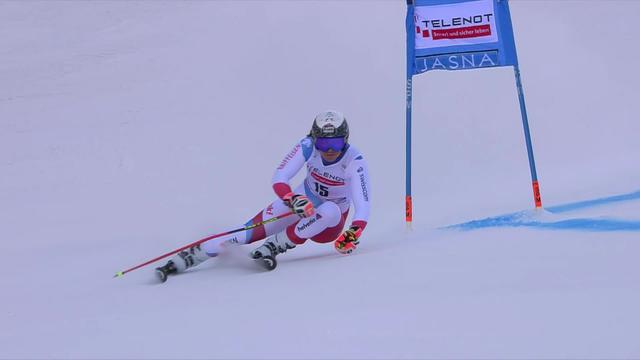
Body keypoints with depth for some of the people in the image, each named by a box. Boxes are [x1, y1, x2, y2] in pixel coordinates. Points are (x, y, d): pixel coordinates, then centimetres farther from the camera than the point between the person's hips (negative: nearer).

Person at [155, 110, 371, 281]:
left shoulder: (354, 161, -25)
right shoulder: (307, 147, -19)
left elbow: (363, 203, -32)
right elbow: (279, 179, -26)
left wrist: (354, 233, -51)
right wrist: (293, 198, -48)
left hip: (329, 225, -1)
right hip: (300, 204, 1)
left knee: (331, 211, -38)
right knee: (248, 233, -18)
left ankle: (273, 246, -26)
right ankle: (178, 262, -17)